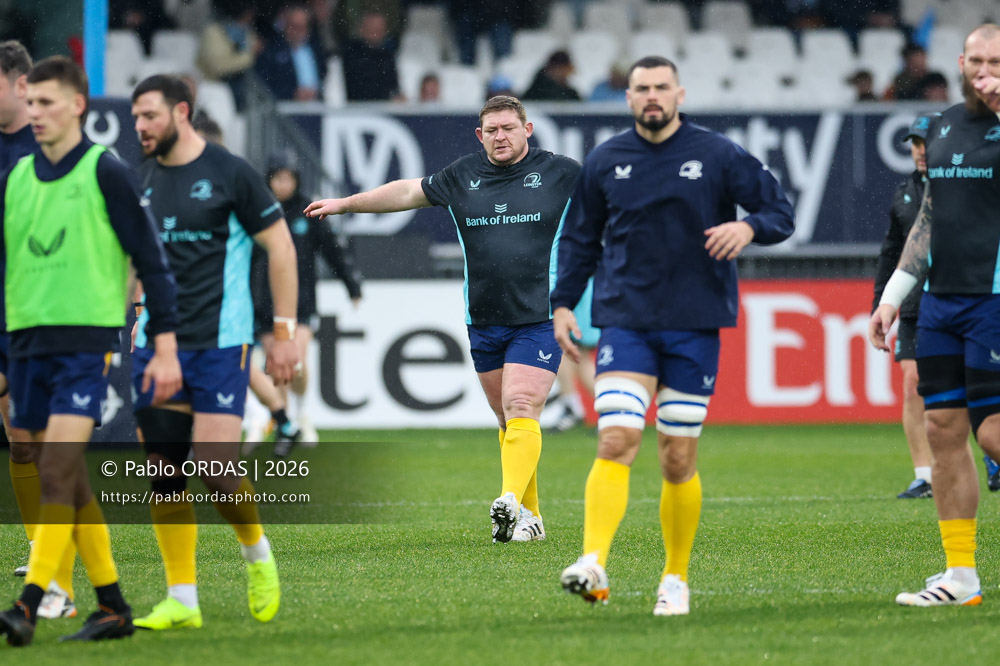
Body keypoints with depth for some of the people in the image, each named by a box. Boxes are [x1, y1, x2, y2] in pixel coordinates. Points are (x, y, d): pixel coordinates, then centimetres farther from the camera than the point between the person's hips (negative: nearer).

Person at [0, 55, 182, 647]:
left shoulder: (106, 172, -4)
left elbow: (152, 261, -3)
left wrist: (165, 348, -7)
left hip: (88, 342, -6)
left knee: (58, 471, -15)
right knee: (69, 484, 8)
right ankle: (113, 607, 17)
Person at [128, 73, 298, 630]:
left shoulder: (230, 173, -5)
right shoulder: (143, 180, 11)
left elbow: (280, 245, -2)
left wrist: (285, 331, -5)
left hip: (220, 343, -5)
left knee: (215, 464, -14)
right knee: (164, 472, 0)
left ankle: (257, 553, 15)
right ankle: (182, 600, 6)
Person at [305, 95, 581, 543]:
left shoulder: (559, 173, -1)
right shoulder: (462, 176, 10)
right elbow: (409, 192, 22)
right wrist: (344, 203, 29)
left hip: (540, 318, -4)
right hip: (483, 321, 4)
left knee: (521, 411, -18)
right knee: (506, 420, 6)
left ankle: (512, 503, -31)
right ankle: (530, 518, 13)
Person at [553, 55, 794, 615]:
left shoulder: (719, 156, 2)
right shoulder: (605, 162, 8)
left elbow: (781, 212, 4)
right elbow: (580, 239, 18)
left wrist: (749, 227, -17)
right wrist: (563, 303, 9)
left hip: (695, 326, -1)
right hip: (625, 322, 1)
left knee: (679, 460, 3)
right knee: (616, 443, -16)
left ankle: (677, 579, 16)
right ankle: (594, 564, -26)